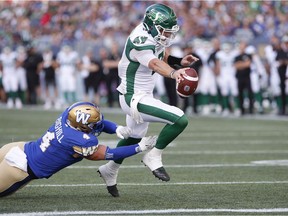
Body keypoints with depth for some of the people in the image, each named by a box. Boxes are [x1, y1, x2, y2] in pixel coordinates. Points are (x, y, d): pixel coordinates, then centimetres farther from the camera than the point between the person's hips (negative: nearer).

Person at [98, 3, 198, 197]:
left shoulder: (153, 34, 0)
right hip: (135, 99, -10)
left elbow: (162, 57, 19)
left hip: (141, 96, 10)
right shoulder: (141, 42, -29)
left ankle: (110, 170, 53)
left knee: (134, 137, 32)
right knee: (180, 120, -22)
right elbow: (154, 64, -49)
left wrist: (180, 62, 0)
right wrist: (173, 73, -68)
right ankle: (154, 157, -5)